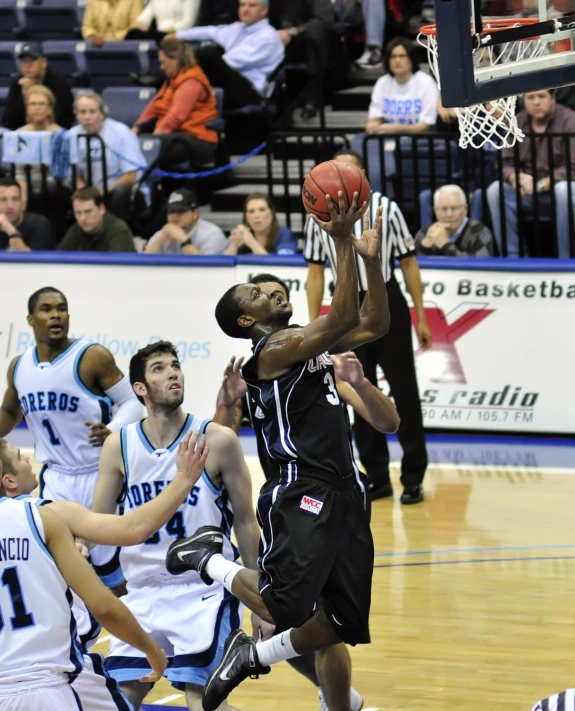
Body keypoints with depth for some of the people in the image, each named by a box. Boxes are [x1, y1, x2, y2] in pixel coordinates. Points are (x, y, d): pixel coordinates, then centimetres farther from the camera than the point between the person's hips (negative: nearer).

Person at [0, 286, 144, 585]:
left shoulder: (93, 357, -14)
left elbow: (132, 402, -12)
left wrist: (112, 430, -31)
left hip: (98, 476, -5)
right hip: (55, 480, 5)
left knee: (110, 566, -2)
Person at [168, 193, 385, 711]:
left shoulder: (305, 345, 18)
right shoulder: (274, 349, -9)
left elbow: (373, 324, 20)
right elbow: (343, 317, -21)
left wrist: (371, 259, 9)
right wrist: (342, 243, -19)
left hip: (341, 494, 9)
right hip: (299, 494, -9)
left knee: (342, 621, 7)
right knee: (287, 606, -20)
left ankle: (253, 655, 21)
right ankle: (208, 558, 4)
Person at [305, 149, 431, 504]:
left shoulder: (386, 208, -5)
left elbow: (408, 263, 0)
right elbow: (315, 273, 8)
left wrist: (421, 319, -2)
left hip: (388, 305, -3)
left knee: (404, 393, -1)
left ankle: (413, 478, 5)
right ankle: (377, 478, 16)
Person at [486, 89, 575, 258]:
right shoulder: (517, 122, 2)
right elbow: (505, 163, 2)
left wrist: (541, 185, -27)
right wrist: (516, 177, -22)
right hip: (528, 191, 4)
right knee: (495, 190, -20)